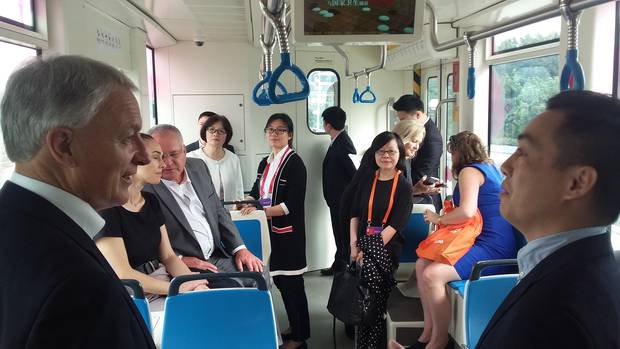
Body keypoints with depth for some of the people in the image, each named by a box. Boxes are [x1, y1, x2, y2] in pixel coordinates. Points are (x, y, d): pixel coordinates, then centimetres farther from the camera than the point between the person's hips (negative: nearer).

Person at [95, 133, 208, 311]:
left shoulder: (151, 201, 10)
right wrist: (178, 288, -17)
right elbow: (122, 275, -17)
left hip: (165, 282, 7)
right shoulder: (106, 209, -13)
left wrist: (194, 284, -9)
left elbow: (168, 256, 9)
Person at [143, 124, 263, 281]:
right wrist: (179, 259, -20)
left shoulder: (198, 167, 8)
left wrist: (239, 249, 5)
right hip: (185, 268, -6)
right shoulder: (144, 188, -12)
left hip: (219, 257, 6)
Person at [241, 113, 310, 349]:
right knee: (280, 281, 15)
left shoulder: (294, 163, -11)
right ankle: (295, 327, 31)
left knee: (292, 283, 0)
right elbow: (258, 192, 19)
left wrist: (261, 211, -20)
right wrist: (247, 203, -2)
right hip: (271, 231, 7)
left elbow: (293, 204, -17)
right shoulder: (265, 163, 12)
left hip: (288, 232, -7)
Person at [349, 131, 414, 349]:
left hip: (387, 246, -3)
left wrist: (369, 250, -15)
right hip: (364, 243, 3)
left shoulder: (403, 187, 1)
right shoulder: (367, 180, 12)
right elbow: (355, 215, 11)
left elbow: (395, 225, -8)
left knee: (370, 269, -30)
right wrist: (354, 245, -4)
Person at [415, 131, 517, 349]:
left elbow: (467, 212, -24)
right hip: (495, 244, 10)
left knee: (432, 274, -25)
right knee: (422, 264, 1)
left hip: (491, 249, -10)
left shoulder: (469, 171, -10)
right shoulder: (490, 167, 18)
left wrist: (438, 219, -9)